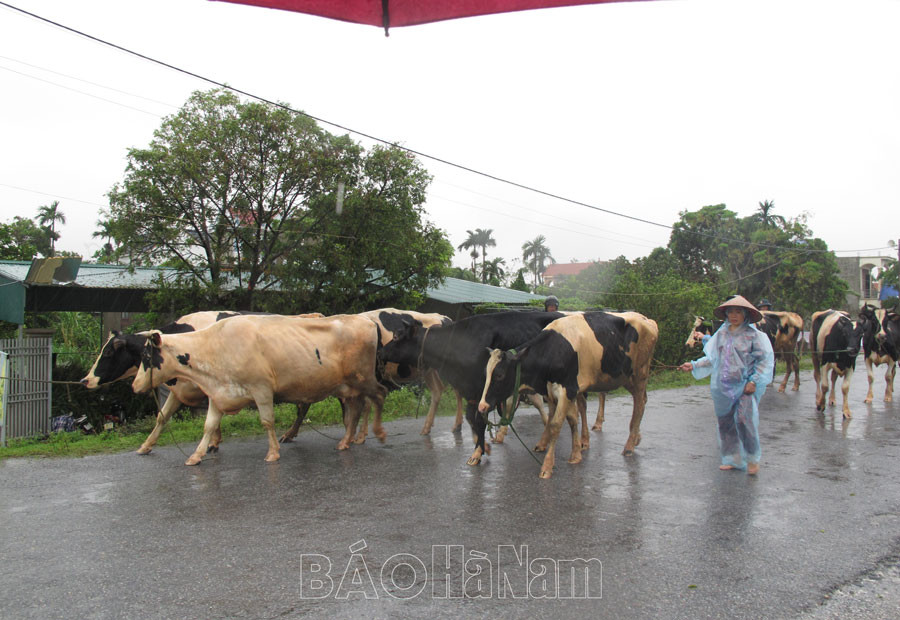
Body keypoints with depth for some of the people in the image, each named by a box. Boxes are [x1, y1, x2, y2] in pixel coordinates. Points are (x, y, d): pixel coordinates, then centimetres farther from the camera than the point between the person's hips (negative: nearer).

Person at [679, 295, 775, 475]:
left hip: (745, 386, -5)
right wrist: (694, 365, 7)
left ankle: (753, 459, 7)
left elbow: (766, 360, -5)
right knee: (725, 422, 9)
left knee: (745, 419, -13)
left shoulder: (754, 335, -4)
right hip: (723, 386, 5)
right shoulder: (721, 334, 10)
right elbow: (712, 358, 17)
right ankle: (733, 459, 23)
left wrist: (754, 381, -12)